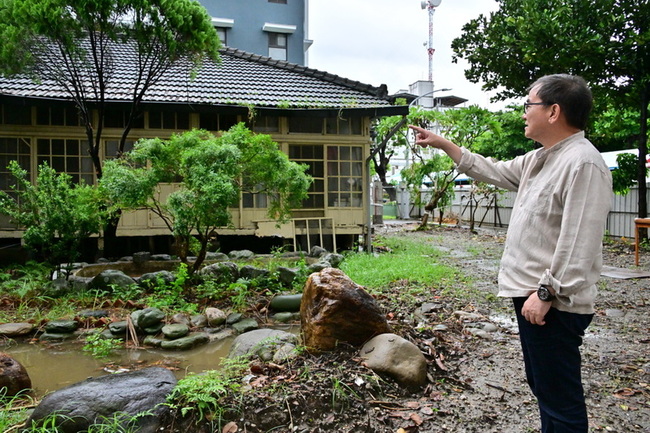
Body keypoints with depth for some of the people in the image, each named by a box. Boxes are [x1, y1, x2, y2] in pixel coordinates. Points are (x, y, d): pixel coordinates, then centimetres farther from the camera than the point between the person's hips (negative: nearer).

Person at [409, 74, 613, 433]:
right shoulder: (538, 159, 13)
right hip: (532, 295, 10)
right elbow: (492, 171, 24)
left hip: (552, 304, -10)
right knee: (543, 386, 21)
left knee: (559, 397, 0)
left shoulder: (583, 163, -18)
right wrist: (442, 144, 24)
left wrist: (545, 293, -22)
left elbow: (579, 244, -23)